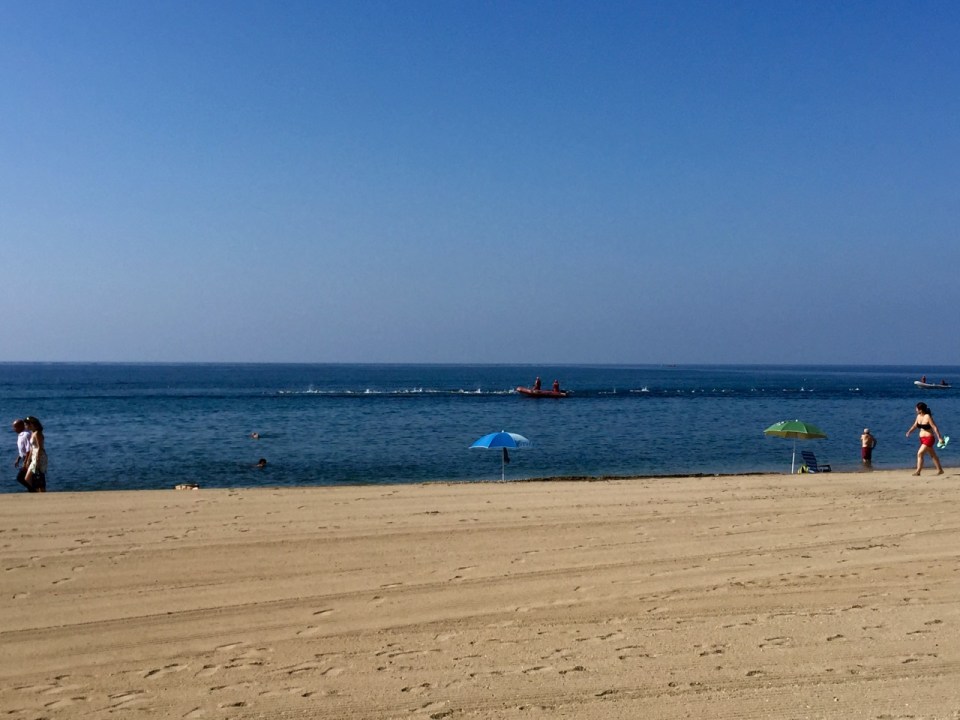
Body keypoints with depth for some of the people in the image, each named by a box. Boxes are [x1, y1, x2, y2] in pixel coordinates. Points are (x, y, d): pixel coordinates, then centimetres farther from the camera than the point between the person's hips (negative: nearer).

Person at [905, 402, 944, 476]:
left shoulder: (928, 417, -19)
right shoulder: (919, 416, 4)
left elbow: (935, 427, -18)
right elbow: (915, 425, 17)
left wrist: (939, 438, -20)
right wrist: (909, 432, 4)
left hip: (929, 439, -8)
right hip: (922, 439, 8)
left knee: (920, 453, -13)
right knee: (932, 455, 15)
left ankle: (918, 471, -8)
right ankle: (940, 470, 25)